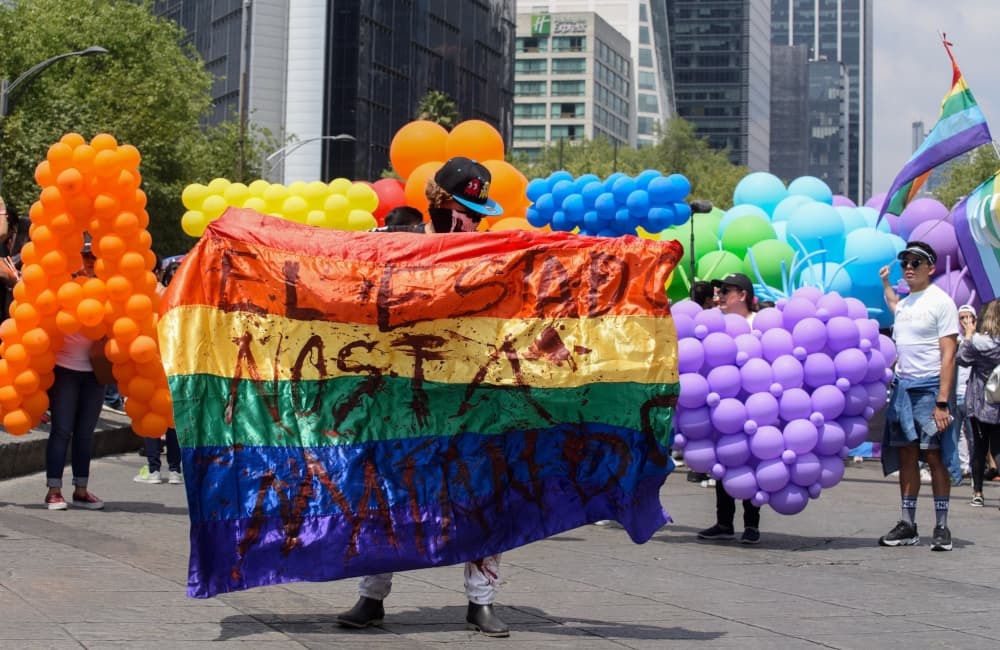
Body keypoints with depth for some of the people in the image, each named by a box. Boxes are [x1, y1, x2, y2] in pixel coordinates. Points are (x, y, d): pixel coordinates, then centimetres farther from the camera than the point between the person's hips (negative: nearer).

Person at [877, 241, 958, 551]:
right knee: (907, 457, 6)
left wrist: (942, 403, -18)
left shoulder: (941, 302, -7)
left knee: (934, 456, -3)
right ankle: (907, 525, 10)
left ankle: (942, 527, 3)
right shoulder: (904, 303, 14)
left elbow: (948, 355, -12)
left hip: (929, 387, -6)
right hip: (902, 386, 6)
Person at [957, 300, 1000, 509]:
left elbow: (963, 359, 2)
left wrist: (967, 336, 13)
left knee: (979, 448, 9)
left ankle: (977, 493, 12)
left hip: (980, 403, -1)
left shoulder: (978, 341, -14)